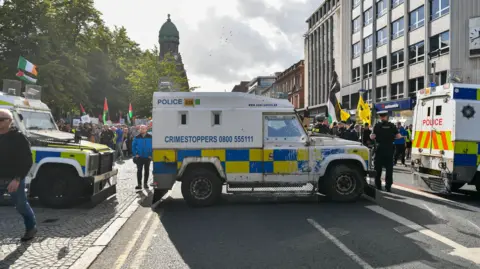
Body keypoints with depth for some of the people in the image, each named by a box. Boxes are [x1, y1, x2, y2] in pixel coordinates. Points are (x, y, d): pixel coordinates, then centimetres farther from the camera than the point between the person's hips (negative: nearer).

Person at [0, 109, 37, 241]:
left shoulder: (18, 138, -11)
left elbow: (27, 161, -14)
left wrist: (17, 179, -21)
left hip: (13, 179, -5)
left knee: (21, 206, 8)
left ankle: (31, 228, 29)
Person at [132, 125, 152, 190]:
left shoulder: (150, 137, -2)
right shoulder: (137, 137, 2)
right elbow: (133, 146, 8)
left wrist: (151, 155, -4)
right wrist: (135, 154, -2)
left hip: (147, 157, 0)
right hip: (139, 157, 0)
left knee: (147, 170, 8)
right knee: (139, 170, -1)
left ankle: (145, 183, 19)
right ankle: (139, 184, 4)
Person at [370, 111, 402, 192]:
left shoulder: (377, 125, -6)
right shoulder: (392, 125, -1)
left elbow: (372, 137, -13)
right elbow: (398, 136, -5)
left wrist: (370, 135, 9)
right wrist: (392, 136, 15)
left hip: (380, 148, -1)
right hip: (389, 149, 1)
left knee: (378, 168, 9)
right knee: (389, 168, 7)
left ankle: (378, 186, 12)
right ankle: (388, 187, 7)